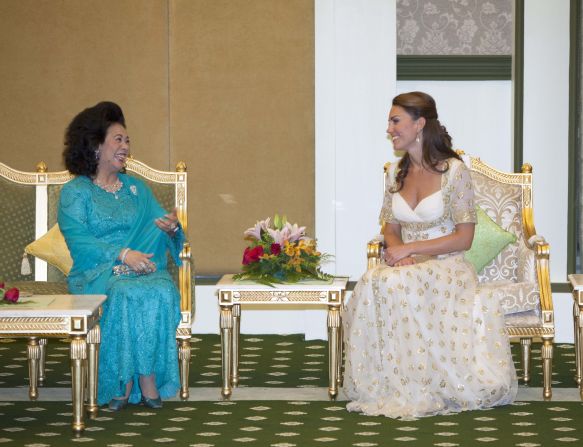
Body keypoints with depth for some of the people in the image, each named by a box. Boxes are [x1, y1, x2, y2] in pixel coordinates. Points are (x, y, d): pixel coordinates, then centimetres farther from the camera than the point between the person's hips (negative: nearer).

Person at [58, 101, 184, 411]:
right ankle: (125, 380, -29)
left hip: (144, 269, 3)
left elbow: (158, 231, 17)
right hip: (96, 273, -3)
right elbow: (77, 240, -7)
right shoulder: (75, 192, 8)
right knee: (127, 294, -37)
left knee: (162, 291, -32)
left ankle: (148, 377, -29)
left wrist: (173, 228, -8)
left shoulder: (137, 188, 23)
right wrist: (123, 255, -19)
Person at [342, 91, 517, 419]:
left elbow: (464, 238, -9)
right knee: (372, 284, -30)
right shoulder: (396, 173, 12)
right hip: (406, 267, 5)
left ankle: (415, 387, -24)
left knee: (395, 286, -36)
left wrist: (409, 250, -15)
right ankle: (386, 384, -20)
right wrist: (397, 251, -6)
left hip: (446, 266, -5)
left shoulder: (454, 170, -7)